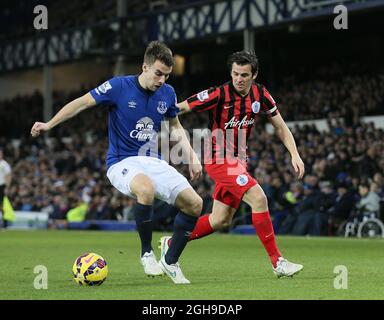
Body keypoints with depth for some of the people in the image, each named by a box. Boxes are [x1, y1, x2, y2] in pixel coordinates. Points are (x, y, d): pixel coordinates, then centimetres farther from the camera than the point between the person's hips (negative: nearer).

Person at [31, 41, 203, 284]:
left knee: (195, 204, -9)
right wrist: (49, 124, -9)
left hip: (154, 162, 5)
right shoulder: (119, 87, -12)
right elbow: (83, 103, -5)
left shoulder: (167, 93, 3)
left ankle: (171, 262, 8)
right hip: (122, 163, -5)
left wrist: (192, 156, 11)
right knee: (146, 189, -39)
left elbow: (175, 126, 20)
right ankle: (147, 254, -18)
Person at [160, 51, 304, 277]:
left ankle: (171, 243, 28)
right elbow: (181, 108, -11)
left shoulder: (260, 94, -1)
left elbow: (280, 127, 7)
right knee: (258, 198, -23)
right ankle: (277, 262, -18)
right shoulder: (219, 95, -18)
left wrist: (295, 154, -4)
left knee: (221, 220, 12)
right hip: (220, 159, -7)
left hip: (238, 160, 7)